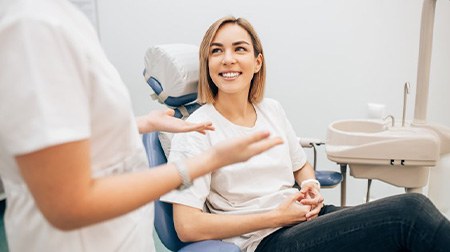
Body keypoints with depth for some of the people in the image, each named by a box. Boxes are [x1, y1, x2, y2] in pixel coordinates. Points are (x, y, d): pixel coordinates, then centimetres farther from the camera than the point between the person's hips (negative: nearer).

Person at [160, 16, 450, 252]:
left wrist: (311, 185, -2)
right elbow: (187, 226, -15)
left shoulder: (272, 109, 8)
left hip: (305, 217, 6)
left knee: (412, 207, -18)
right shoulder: (196, 132, -10)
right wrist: (275, 216, -14)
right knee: (409, 210, -21)